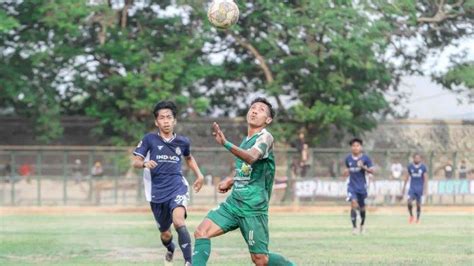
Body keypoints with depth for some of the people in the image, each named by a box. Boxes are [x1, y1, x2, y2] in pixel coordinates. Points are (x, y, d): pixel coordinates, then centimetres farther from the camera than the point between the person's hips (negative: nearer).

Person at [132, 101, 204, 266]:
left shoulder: (182, 142, 6)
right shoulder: (150, 139, -1)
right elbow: (135, 162, -5)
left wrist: (199, 175, 16)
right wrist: (145, 163, -27)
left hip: (177, 188, -1)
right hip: (157, 193, 1)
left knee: (178, 221, -30)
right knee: (165, 234, 13)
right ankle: (170, 250, 50)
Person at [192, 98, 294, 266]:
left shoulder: (265, 137, -10)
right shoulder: (246, 141, 14)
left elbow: (251, 157, -32)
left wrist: (226, 144, -45)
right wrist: (231, 181, 16)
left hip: (253, 208, -7)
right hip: (233, 202, 7)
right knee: (201, 232, -10)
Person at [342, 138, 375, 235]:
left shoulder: (365, 158, -7)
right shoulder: (348, 159, 1)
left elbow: (372, 171, -11)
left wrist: (363, 167, -26)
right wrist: (346, 173, -1)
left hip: (362, 186, 0)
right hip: (352, 186, 0)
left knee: (362, 207, 13)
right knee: (354, 204, -20)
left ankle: (362, 225, 38)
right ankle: (354, 227, -18)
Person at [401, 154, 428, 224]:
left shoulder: (423, 167, -2)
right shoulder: (410, 167, 3)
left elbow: (425, 179, -3)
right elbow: (407, 177, 10)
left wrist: (425, 189, -12)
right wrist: (404, 188, 8)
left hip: (420, 188, -1)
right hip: (412, 187, 1)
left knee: (418, 204, 3)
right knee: (409, 202, -16)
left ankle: (418, 219, 17)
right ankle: (411, 216, 7)